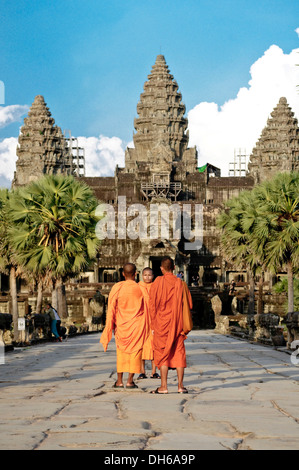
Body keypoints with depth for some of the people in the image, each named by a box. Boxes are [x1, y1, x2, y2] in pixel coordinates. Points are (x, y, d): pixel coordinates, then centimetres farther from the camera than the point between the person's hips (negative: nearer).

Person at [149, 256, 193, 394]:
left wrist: (153, 324, 4)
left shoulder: (157, 283, -6)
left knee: (163, 353, 2)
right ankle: (180, 386, 5)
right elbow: (189, 305, 6)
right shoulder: (181, 284, 1)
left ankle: (163, 386, -3)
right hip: (178, 323, 2)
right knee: (179, 352, 7)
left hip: (162, 323, -2)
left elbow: (152, 305, -5)